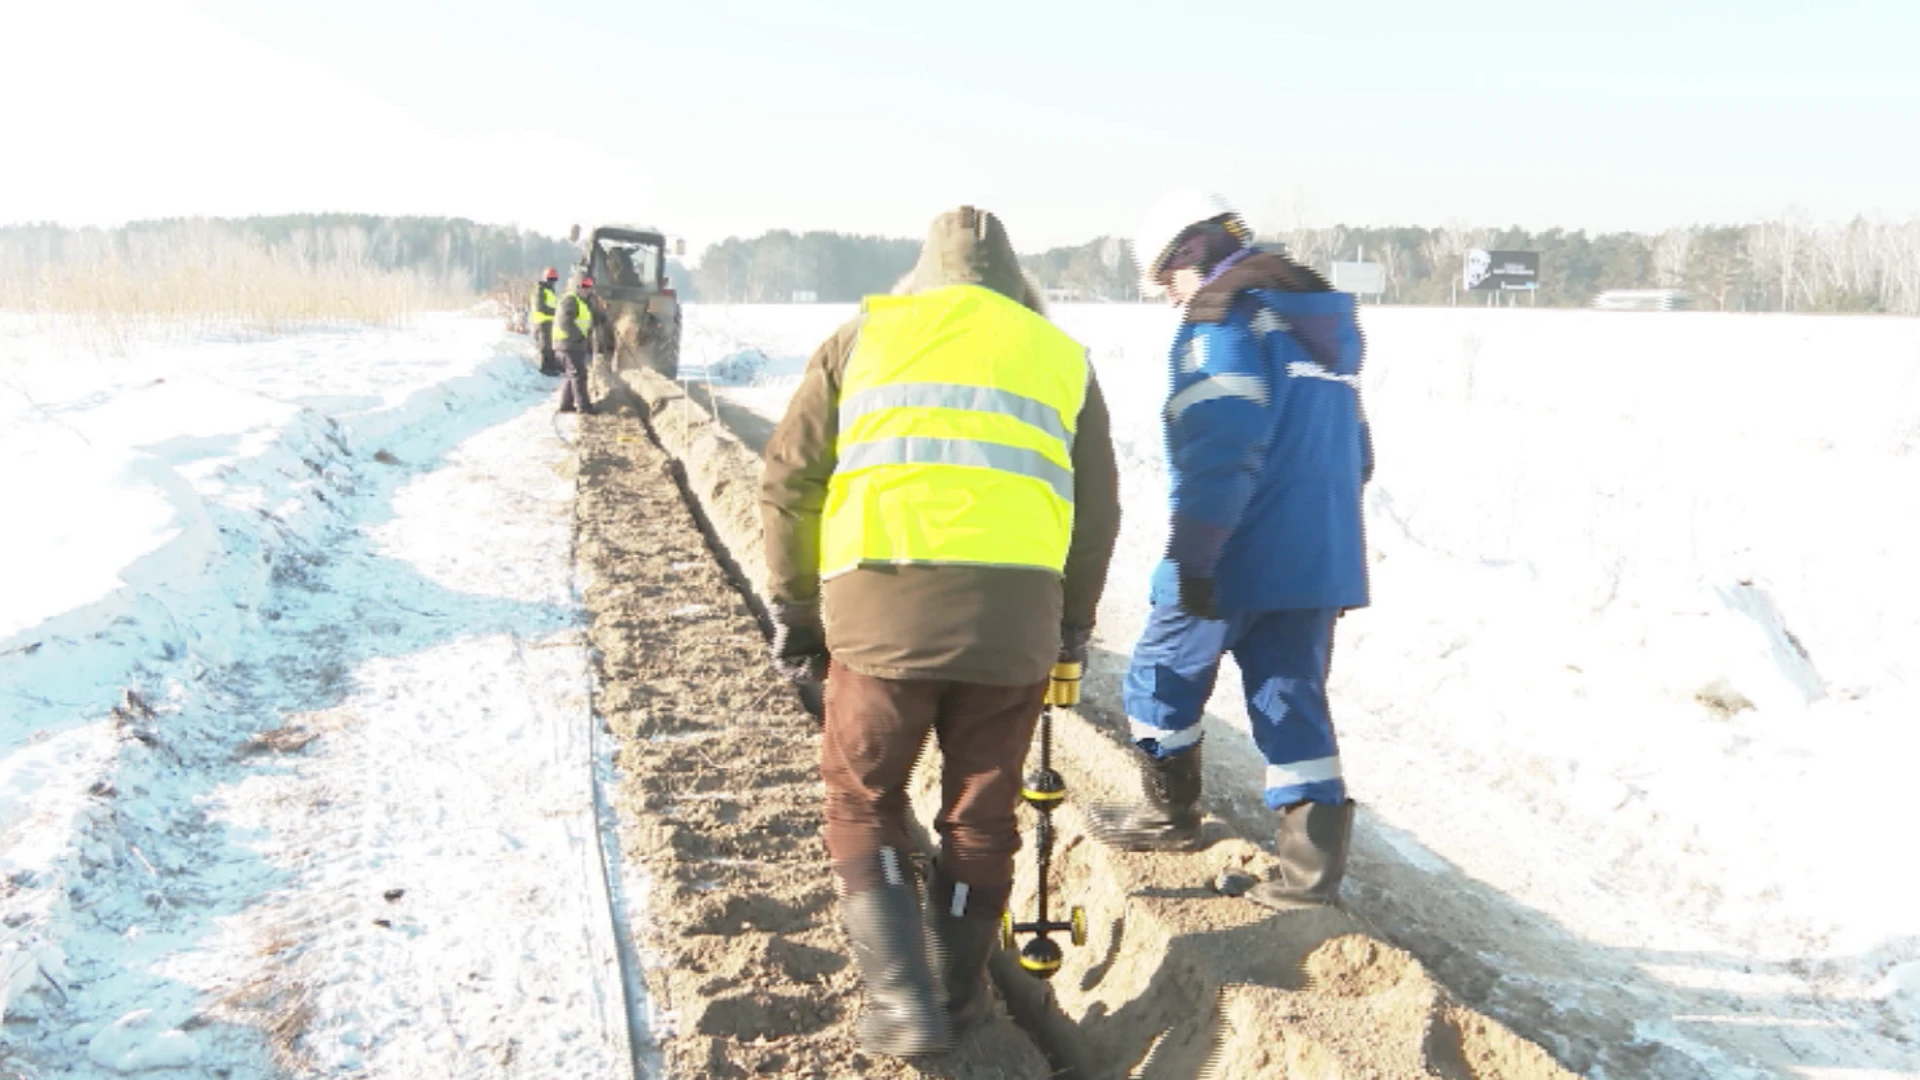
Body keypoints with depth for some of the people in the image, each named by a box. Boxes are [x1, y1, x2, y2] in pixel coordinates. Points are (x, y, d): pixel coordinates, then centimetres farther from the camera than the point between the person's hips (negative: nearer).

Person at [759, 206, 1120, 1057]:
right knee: (980, 812, 17)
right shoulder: (1060, 355, 19)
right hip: (1015, 610, 1)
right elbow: (1097, 513, 17)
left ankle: (903, 1002, 11)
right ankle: (959, 994, 28)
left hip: (881, 601, -1)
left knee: (865, 802, 16)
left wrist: (793, 614, 17)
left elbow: (789, 481, 10)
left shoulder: (867, 334, 16)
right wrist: (1071, 635, 27)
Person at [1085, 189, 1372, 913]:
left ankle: (1169, 814, 27)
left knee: (1163, 680, 12)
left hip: (1237, 559, -8)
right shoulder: (1321, 318, 17)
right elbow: (1354, 451, 22)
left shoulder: (1224, 316, -11)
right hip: (1319, 561, 8)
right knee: (1293, 702, 10)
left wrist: (1191, 559, -19)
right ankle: (1313, 869, 7)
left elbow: (1219, 451, -21)